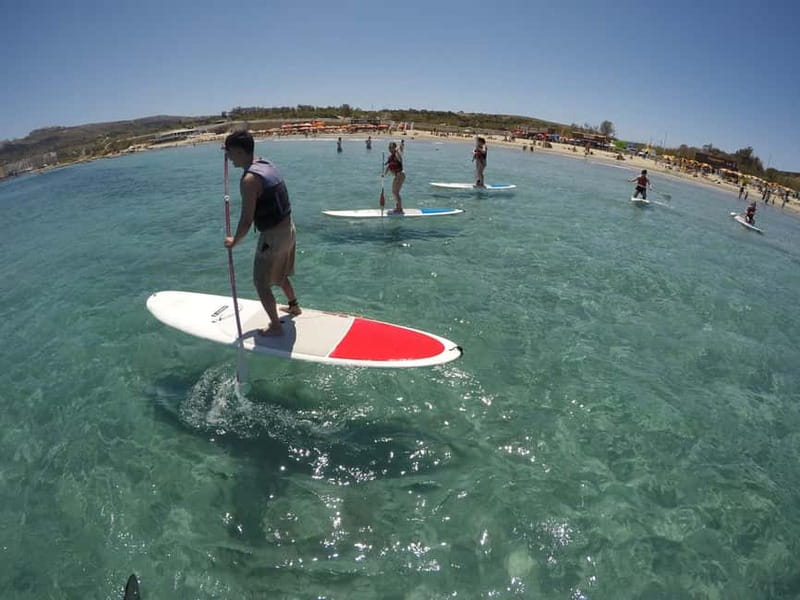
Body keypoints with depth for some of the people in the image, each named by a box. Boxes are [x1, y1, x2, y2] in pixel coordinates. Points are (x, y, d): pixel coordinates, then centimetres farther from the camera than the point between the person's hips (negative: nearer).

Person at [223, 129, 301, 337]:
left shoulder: (249, 180, -22)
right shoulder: (267, 164, 5)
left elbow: (247, 220, -21)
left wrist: (234, 241, -6)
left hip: (272, 236, -9)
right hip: (288, 228, 9)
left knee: (261, 283, 7)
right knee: (279, 274, 29)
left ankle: (275, 327, 17)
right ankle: (294, 306, 48)